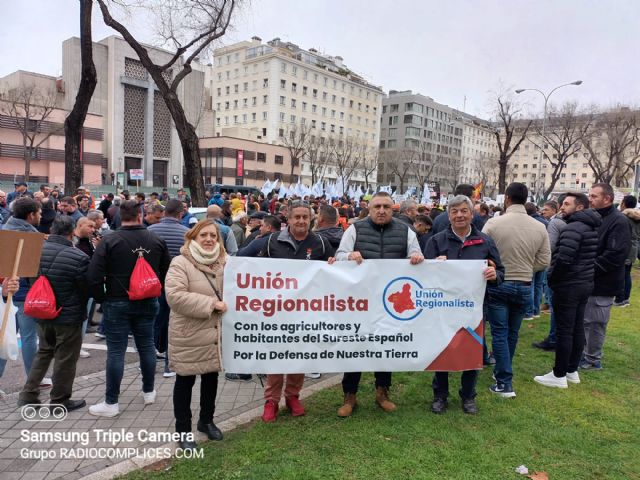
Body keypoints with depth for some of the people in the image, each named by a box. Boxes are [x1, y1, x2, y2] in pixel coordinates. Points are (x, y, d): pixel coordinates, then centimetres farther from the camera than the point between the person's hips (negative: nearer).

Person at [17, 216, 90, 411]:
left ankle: (28, 394, 27)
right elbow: (89, 288, -13)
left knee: (43, 352, 24)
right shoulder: (79, 257, -24)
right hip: (69, 316, -6)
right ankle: (60, 401, 20)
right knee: (65, 359, 8)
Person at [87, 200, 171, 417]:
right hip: (148, 302, 3)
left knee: (116, 351, 2)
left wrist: (102, 298, -1)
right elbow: (167, 273, 6)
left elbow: (94, 276, -14)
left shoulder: (110, 241, -10)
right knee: (147, 346, 14)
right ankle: (149, 392, 27)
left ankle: (111, 403, 9)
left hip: (117, 303, -3)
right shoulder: (156, 240, 1)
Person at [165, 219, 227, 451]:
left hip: (215, 332, 5)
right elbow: (174, 296, -25)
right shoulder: (180, 263, -13)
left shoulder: (223, 262, 3)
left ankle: (206, 420, 38)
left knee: (211, 377, 18)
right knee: (185, 381, 8)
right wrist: (210, 304, -25)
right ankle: (183, 429, 25)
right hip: (189, 335, -5)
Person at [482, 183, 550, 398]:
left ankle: (505, 383, 4)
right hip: (524, 287, 3)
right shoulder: (540, 227, -5)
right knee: (512, 333, 18)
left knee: (500, 333, 4)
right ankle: (501, 371, 33)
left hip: (498, 285, -3)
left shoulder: (493, 223, -14)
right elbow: (544, 261, 0)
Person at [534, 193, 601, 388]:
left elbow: (563, 259, -25)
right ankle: (572, 371, 25)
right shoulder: (593, 228, 11)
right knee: (577, 328, 15)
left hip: (568, 286, -9)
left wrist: (552, 278, -10)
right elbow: (592, 257, 17)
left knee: (564, 330, -2)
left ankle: (559, 375, 6)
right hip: (586, 284, 9)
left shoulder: (573, 228, -19)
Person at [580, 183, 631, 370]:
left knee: (595, 323, 3)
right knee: (584, 321, 16)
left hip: (602, 284, -8)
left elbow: (615, 256, -22)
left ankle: (593, 360, 17)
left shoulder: (618, 221, -14)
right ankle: (583, 353, 30)